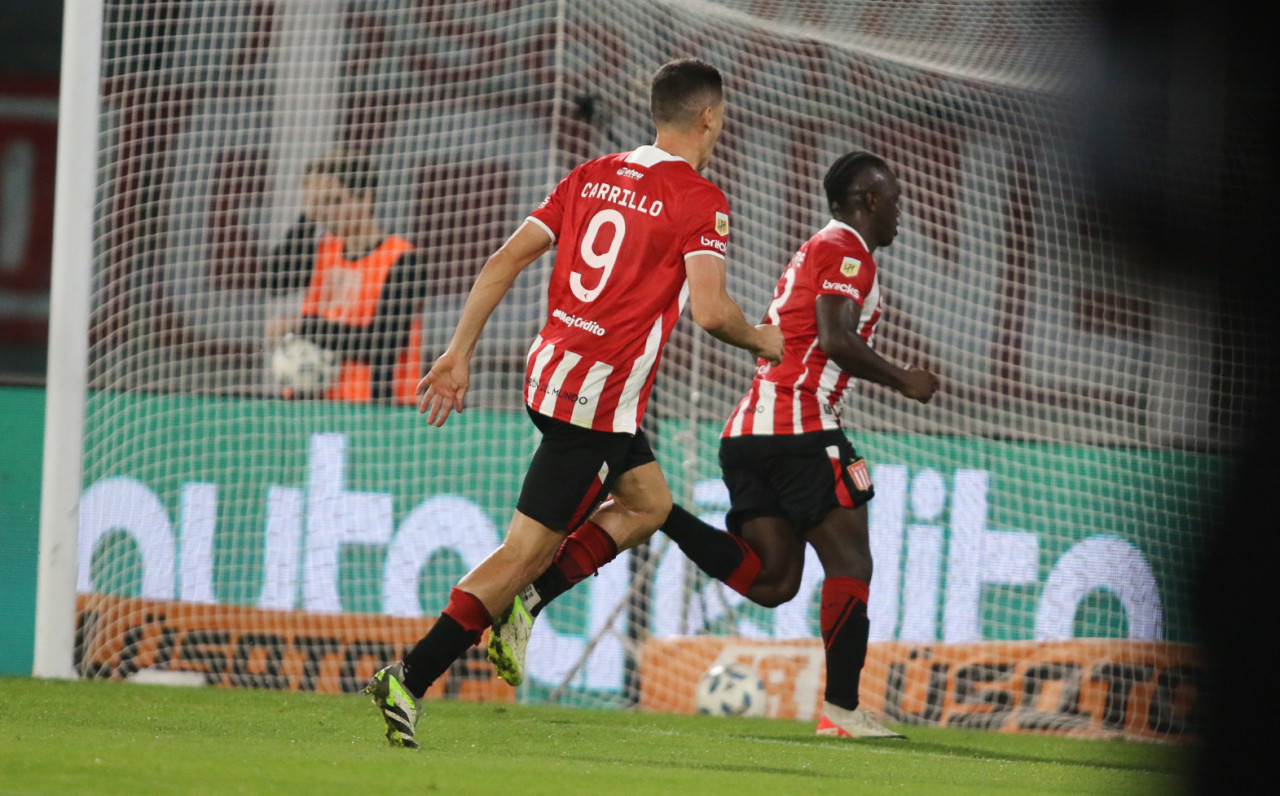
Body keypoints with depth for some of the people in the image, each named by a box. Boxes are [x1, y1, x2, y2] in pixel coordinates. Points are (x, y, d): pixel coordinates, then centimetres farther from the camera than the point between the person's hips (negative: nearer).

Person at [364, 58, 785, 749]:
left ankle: (519, 603, 10)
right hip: (599, 396, -8)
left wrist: (459, 353, 8)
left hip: (551, 368, 8)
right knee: (527, 550, -6)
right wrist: (762, 342, 3)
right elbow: (710, 310, -18)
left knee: (649, 503, 24)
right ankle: (409, 680, -12)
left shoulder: (592, 176, 11)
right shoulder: (700, 200, -8)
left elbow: (504, 261, 7)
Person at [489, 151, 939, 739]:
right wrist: (902, 381, -4)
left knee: (770, 581, -2)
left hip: (747, 429, 9)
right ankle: (841, 709, -8)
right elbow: (836, 340, -15)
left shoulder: (816, 250, 28)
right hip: (800, 425, -9)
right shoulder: (845, 249, -3)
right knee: (850, 560, -4)